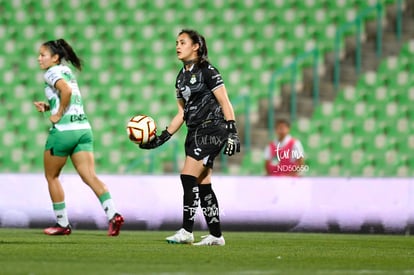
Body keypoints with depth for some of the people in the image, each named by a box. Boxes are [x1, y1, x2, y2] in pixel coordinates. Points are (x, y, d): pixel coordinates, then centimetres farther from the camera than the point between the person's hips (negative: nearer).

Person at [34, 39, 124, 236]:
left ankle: (62, 223, 15)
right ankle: (113, 214, -22)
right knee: (89, 176, -3)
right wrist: (47, 106, 13)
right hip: (83, 129, 8)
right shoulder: (67, 71, 20)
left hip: (63, 130, -8)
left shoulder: (52, 72, -7)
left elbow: (66, 90, -26)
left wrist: (58, 115, -15)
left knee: (51, 176, 11)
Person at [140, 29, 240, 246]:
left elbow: (225, 103, -11)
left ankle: (186, 231, -14)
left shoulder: (206, 71, -9)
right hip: (195, 133, 9)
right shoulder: (181, 77, 15)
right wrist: (161, 139, 14)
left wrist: (232, 132, -19)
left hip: (212, 129, -9)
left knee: (188, 177, -16)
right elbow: (182, 113, 19)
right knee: (202, 185, 6)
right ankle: (216, 235, 10)